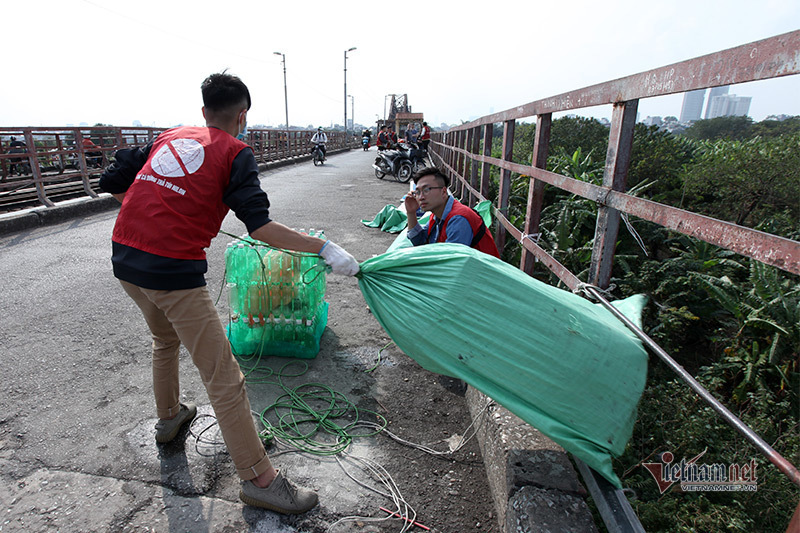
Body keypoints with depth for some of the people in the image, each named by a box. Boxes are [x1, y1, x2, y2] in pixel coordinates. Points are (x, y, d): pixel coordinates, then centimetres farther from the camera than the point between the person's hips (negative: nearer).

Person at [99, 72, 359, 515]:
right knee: (223, 378, -2)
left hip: (124, 259, 8)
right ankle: (259, 479, 9)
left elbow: (113, 182, 17)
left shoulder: (168, 137, 16)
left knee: (165, 338, 32)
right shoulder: (235, 152, -3)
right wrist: (324, 249, -15)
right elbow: (259, 225, -15)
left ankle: (169, 417, 53)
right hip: (174, 271, -8)